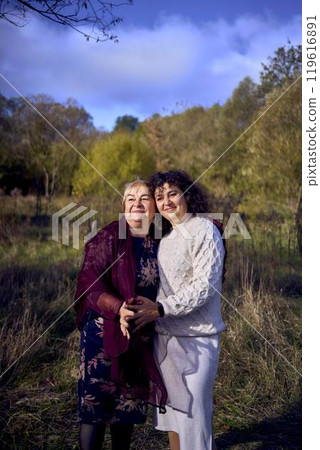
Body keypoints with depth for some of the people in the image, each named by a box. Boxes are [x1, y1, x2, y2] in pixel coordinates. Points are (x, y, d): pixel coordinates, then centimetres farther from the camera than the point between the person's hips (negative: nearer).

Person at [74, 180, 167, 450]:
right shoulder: (109, 238, -10)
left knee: (130, 405, 16)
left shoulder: (161, 241, 2)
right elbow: (90, 283, -17)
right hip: (103, 332, -4)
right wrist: (118, 308, -33)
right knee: (95, 405, 2)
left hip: (142, 337, 4)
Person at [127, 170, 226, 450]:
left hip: (195, 337, -7)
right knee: (170, 406, 17)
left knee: (193, 409, 0)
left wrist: (160, 309, -22)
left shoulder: (204, 229, -10)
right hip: (165, 334, 8)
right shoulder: (166, 234, 12)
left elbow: (205, 286, -18)